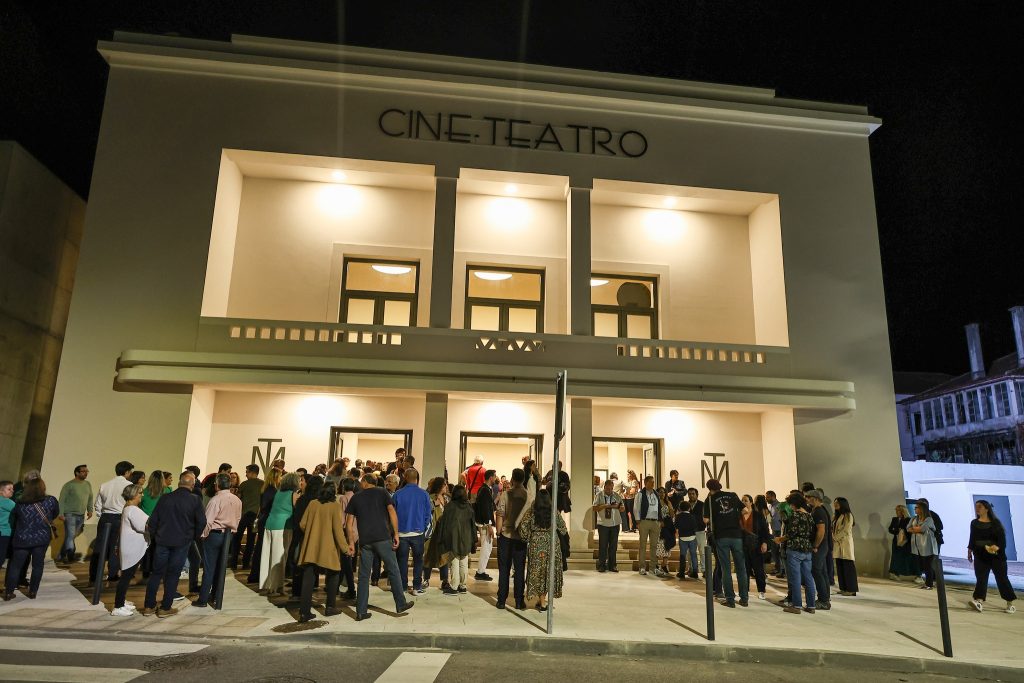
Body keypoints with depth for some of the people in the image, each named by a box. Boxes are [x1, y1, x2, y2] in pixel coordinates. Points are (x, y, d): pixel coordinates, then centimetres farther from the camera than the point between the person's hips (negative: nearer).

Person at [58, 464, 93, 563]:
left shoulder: (88, 485, 12)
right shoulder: (69, 485, -6)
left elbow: (90, 498, 19)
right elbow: (61, 500, -7)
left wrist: (90, 510, 8)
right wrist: (61, 513, -14)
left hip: (81, 515, 5)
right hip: (70, 515, -5)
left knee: (72, 536, 9)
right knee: (70, 535, -11)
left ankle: (61, 555, 19)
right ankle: (71, 555, -13)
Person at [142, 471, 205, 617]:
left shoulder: (165, 498, 0)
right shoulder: (195, 500, -9)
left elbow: (153, 520, 3)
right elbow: (202, 522, -8)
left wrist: (153, 538, 15)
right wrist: (194, 537, 8)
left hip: (162, 541, 3)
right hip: (182, 543, -3)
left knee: (156, 573, 13)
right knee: (172, 575, 6)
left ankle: (149, 606, 18)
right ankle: (165, 608, 11)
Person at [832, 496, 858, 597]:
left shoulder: (848, 515, -5)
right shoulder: (835, 516, 18)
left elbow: (846, 530, -11)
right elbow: (832, 529, 17)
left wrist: (835, 538, -7)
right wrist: (833, 538, 1)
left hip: (845, 543, -7)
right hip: (837, 544, 8)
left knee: (848, 566, -4)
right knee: (840, 567, 7)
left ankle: (851, 589, 0)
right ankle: (843, 588, 13)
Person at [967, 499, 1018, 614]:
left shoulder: (995, 523, -4)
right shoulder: (974, 523, 8)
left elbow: (1002, 538, -10)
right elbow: (972, 539, 14)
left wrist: (997, 546, -28)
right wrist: (969, 551, 14)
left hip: (996, 555, -3)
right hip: (980, 556, 3)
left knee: (1002, 578, 4)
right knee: (981, 578, -7)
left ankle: (1010, 604, 18)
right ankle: (980, 602, -17)